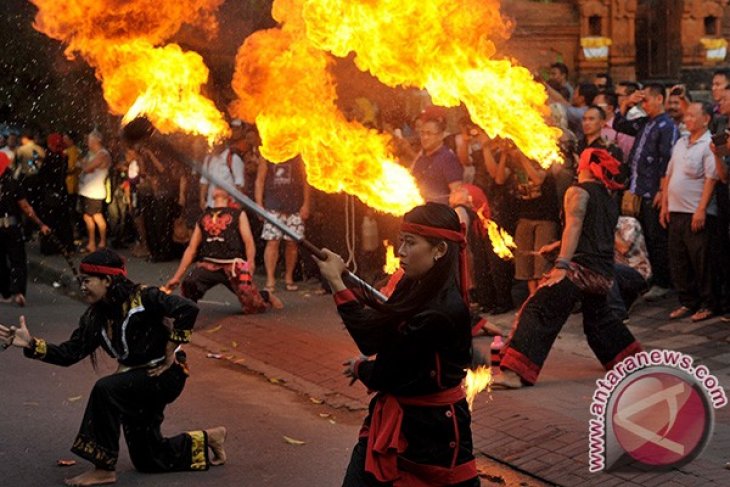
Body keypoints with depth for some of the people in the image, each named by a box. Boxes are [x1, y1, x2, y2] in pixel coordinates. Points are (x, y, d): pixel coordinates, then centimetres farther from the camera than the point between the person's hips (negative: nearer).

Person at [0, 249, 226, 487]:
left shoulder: (142, 297, -20)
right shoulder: (96, 316, 1)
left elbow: (188, 309, -33)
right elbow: (70, 353, -4)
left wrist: (170, 353, -25)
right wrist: (31, 344, -17)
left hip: (165, 373, -9)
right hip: (136, 378, 9)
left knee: (105, 389, -30)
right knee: (146, 460, 12)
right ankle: (208, 439, 32)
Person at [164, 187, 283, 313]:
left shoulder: (238, 214, 14)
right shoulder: (203, 218, 22)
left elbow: (249, 241, 2)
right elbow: (191, 249, 20)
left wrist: (250, 262, -17)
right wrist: (176, 277, 13)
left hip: (233, 265, -2)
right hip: (208, 265, 2)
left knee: (253, 306, -8)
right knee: (188, 284, -30)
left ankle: (266, 296, 30)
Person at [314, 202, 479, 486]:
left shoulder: (443, 312, -26)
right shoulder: (415, 289, 1)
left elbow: (383, 374, -19)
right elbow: (373, 338, 0)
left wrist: (359, 369, 3)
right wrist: (336, 282, -5)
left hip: (431, 429, -8)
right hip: (391, 419, 8)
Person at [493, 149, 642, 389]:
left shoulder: (578, 192, -1)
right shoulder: (608, 199, 22)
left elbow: (573, 228, -15)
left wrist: (561, 264, -24)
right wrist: (557, 246, 32)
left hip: (581, 268, -8)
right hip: (604, 274, 8)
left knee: (539, 312, -12)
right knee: (598, 318, 31)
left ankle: (514, 372, -25)